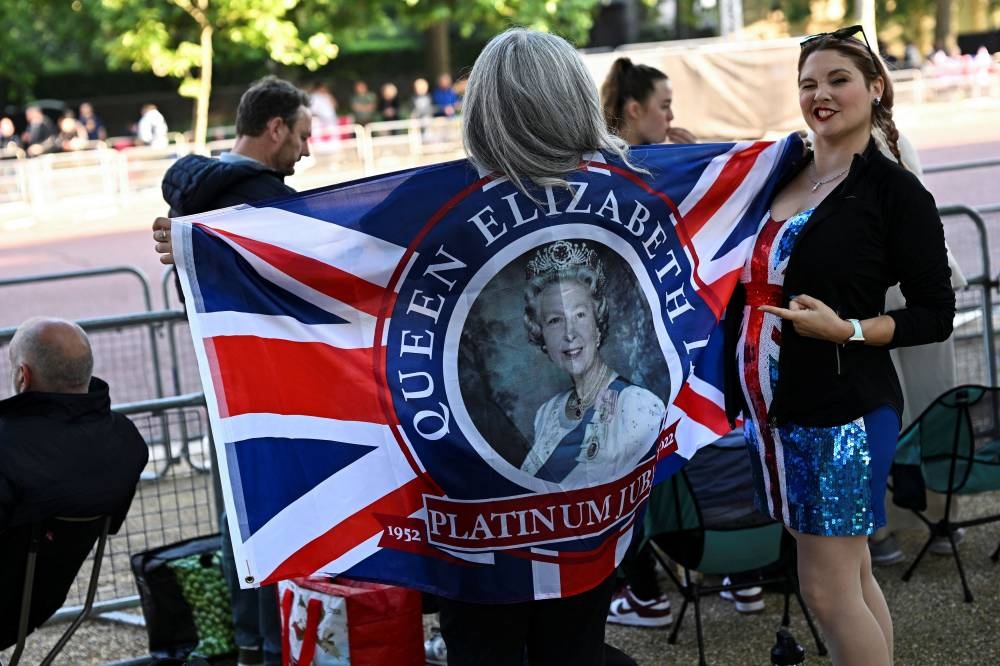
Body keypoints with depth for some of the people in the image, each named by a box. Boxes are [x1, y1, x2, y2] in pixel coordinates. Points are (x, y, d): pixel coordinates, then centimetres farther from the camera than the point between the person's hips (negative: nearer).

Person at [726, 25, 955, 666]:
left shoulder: (895, 191, -9)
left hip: (843, 409, -6)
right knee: (852, 576, 15)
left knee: (829, 590, -3)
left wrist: (848, 330, -20)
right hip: (776, 408, 6)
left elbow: (936, 315, -8)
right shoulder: (778, 176, 9)